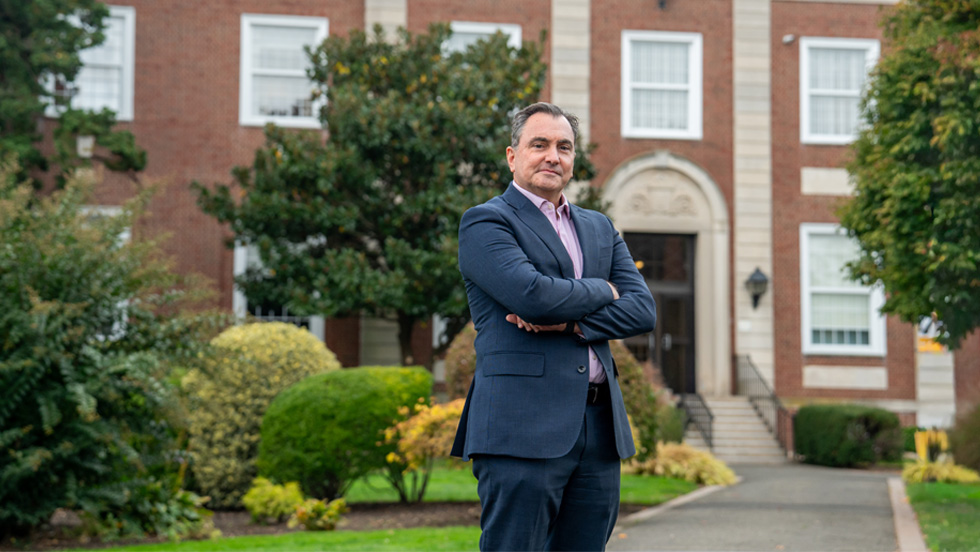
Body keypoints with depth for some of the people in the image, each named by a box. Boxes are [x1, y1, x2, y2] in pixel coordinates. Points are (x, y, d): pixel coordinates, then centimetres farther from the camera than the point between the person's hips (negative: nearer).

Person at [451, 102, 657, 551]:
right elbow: (532, 294, -17)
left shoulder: (599, 228, 21)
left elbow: (643, 310, 8)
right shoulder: (485, 222, 1)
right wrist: (601, 291, 1)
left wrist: (570, 322, -8)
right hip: (522, 430, -6)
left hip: (600, 431, 6)